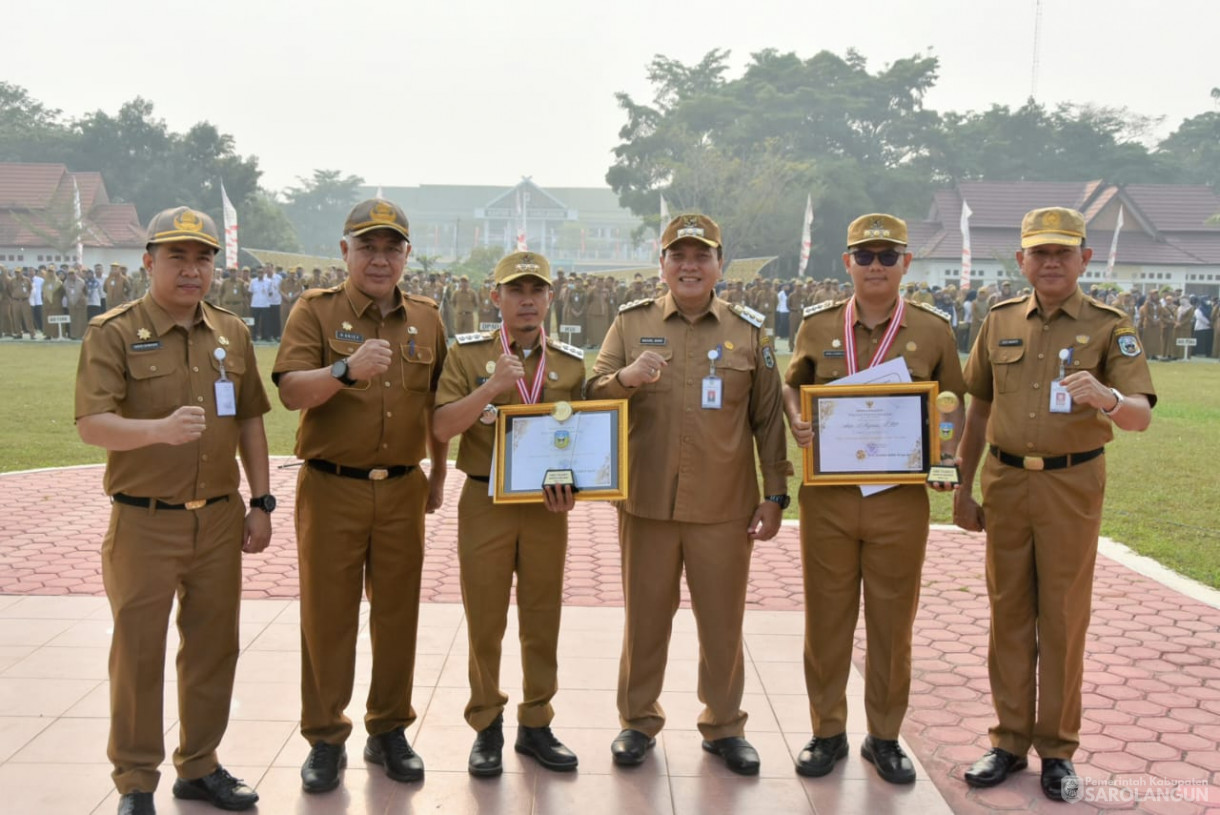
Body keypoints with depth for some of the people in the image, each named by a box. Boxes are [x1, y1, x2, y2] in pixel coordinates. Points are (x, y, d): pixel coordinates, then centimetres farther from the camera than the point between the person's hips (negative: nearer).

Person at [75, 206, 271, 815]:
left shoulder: (231, 333, 9)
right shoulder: (113, 332, -7)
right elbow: (91, 425, -16)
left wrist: (260, 503, 10)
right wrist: (159, 428, -35)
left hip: (220, 518, 5)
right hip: (144, 522, -4)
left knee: (213, 646, 12)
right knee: (138, 653, 4)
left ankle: (199, 766, 29)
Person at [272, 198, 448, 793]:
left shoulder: (425, 318, 9)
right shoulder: (316, 310, -2)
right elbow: (290, 391, -15)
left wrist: (438, 472, 17)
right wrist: (347, 369, -31)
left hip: (402, 490, 3)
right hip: (331, 489, -3)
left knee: (397, 612, 9)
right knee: (327, 615, 4)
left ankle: (389, 732, 24)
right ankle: (325, 739, 18)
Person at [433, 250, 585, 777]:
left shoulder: (572, 364, 5)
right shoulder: (468, 354, -1)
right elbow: (442, 428, -10)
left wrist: (569, 487, -6)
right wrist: (493, 387, -22)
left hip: (547, 507, 2)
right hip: (484, 503, -2)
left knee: (542, 620, 10)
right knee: (484, 621, 6)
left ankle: (535, 724, 25)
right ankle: (486, 726, 23)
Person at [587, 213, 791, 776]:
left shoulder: (749, 331, 5)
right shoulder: (631, 322, 4)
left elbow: (769, 419, 6)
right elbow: (591, 397, 2)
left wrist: (775, 495, 2)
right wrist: (626, 377, -20)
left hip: (725, 507, 0)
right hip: (646, 502, 0)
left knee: (723, 621, 9)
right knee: (645, 617, 10)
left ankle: (724, 726, 26)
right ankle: (638, 721, 27)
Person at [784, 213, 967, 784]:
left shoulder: (933, 330, 1)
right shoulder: (817, 325, 2)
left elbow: (953, 400, 12)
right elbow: (791, 384, 15)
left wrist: (946, 449, -6)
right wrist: (796, 422, -6)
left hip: (901, 497, 0)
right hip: (827, 497, 1)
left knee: (892, 623, 10)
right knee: (826, 619, 9)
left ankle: (884, 737, 27)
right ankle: (827, 732, 25)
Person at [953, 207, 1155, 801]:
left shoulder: (1109, 326, -3)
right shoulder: (1000, 322, 7)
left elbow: (1141, 415, -13)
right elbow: (978, 410, 13)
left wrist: (1106, 397, -36)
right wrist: (962, 487, 11)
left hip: (1071, 485, -3)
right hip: (1005, 482, 3)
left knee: (1063, 618, 5)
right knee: (1009, 615, 9)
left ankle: (1057, 748, 19)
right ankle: (1010, 741, 22)